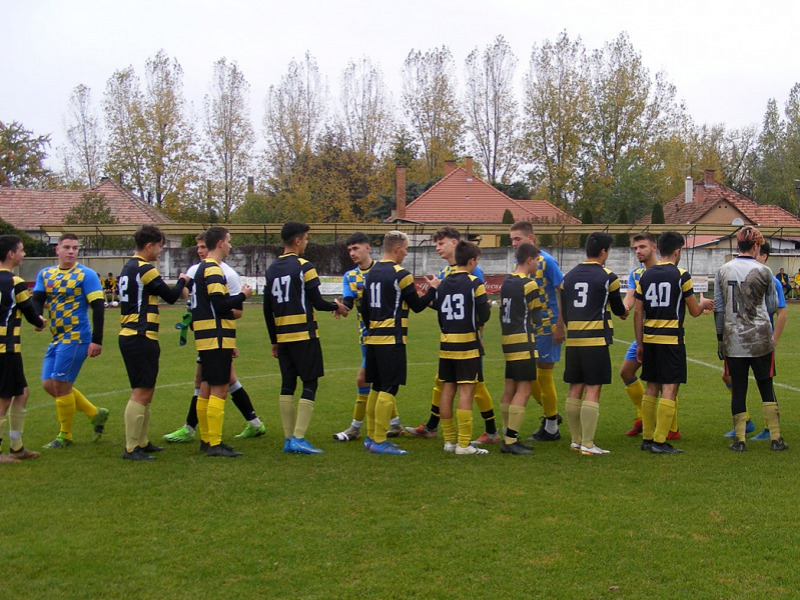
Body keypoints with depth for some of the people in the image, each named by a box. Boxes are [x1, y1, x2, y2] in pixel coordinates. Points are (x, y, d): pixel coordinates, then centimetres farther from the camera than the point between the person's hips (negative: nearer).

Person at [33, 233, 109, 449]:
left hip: (76, 338, -7)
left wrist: (97, 340, -16)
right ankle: (96, 414, 21)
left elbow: (97, 307, -10)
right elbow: (37, 299, 3)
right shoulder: (45, 274, 11)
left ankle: (65, 435, 12)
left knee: (61, 384, -6)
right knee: (49, 384, 8)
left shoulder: (86, 275, -7)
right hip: (57, 338, 7)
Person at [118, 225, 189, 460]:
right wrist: (182, 281, 12)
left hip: (128, 335, 10)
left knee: (145, 392, 17)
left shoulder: (128, 268, 16)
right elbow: (171, 296, -8)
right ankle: (131, 448, -5)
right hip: (142, 338, -10)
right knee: (141, 393, -7)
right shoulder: (145, 269, -13)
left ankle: (141, 442, 23)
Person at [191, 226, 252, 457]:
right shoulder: (213, 270, -13)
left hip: (206, 339, 11)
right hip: (217, 339, -11)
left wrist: (231, 308, 19)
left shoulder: (202, 269, 18)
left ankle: (205, 440, 22)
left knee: (206, 389, 14)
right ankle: (215, 444, -8)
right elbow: (220, 304, -20)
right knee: (219, 390, -9)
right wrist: (242, 296, -8)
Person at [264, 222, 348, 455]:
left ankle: (288, 439, 11)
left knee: (287, 385, 10)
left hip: (282, 337, 7)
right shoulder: (304, 267, -9)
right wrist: (336, 306, 12)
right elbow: (317, 302, -9)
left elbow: (267, 310, 13)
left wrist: (274, 341, 20)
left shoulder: (271, 269, 11)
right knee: (310, 384, -2)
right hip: (304, 335, -7)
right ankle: (299, 438, -8)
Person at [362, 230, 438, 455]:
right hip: (392, 340, -8)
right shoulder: (400, 274, -11)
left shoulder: (371, 273, 12)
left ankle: (371, 437, 20)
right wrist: (433, 289, 10)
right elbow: (417, 305, -4)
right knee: (389, 389, -5)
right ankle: (379, 442, -6)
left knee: (376, 388, 15)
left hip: (373, 338, 8)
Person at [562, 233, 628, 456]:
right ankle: (587, 444, -4)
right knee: (593, 391, -4)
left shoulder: (569, 276, 11)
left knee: (575, 389, 11)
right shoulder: (607, 277, -4)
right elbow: (619, 309, 10)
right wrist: (624, 311, 33)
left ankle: (576, 440, 17)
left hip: (573, 340, 6)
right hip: (596, 340, -6)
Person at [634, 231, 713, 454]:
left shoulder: (645, 276, 7)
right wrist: (704, 303, 24)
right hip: (671, 339, -5)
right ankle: (660, 441, -5)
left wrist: (640, 344, 15)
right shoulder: (681, 276, -6)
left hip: (649, 338, 6)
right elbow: (694, 311, 1)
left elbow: (637, 313, 8)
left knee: (651, 387, 13)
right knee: (669, 389, -3)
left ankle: (647, 437, 17)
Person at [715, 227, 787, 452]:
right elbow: (772, 306, 4)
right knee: (766, 387, 7)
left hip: (733, 339, 2)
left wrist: (720, 338, 11)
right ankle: (775, 438, 10)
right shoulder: (763, 271, -6)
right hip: (760, 339, -2)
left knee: (738, 388, 6)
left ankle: (740, 439, 7)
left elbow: (718, 308, 4)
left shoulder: (723, 271, 1)